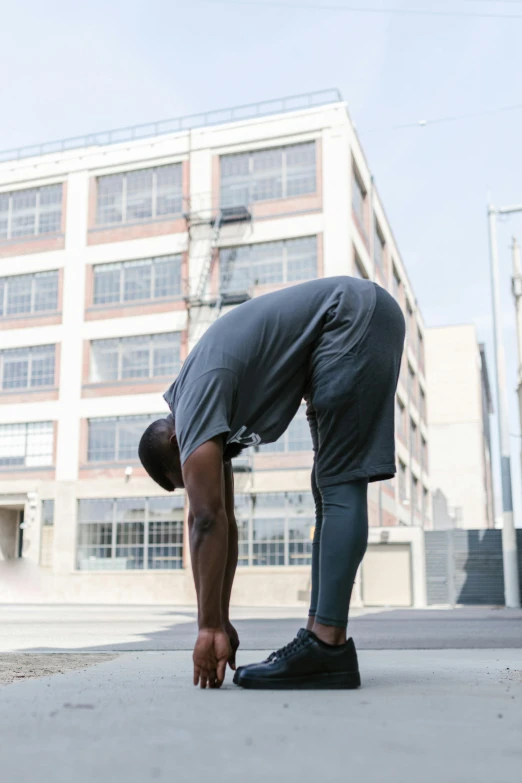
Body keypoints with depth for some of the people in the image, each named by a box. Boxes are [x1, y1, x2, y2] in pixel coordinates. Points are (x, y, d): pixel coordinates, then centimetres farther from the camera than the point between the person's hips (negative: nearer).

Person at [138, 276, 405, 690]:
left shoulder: (197, 399, -14)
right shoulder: (210, 414, 13)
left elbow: (207, 520, -20)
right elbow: (221, 520, 14)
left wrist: (210, 627, -15)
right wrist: (220, 623, 14)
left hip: (354, 314, -10)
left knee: (339, 486, -14)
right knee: (329, 488, 7)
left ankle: (328, 646, -14)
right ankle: (319, 638, 9)